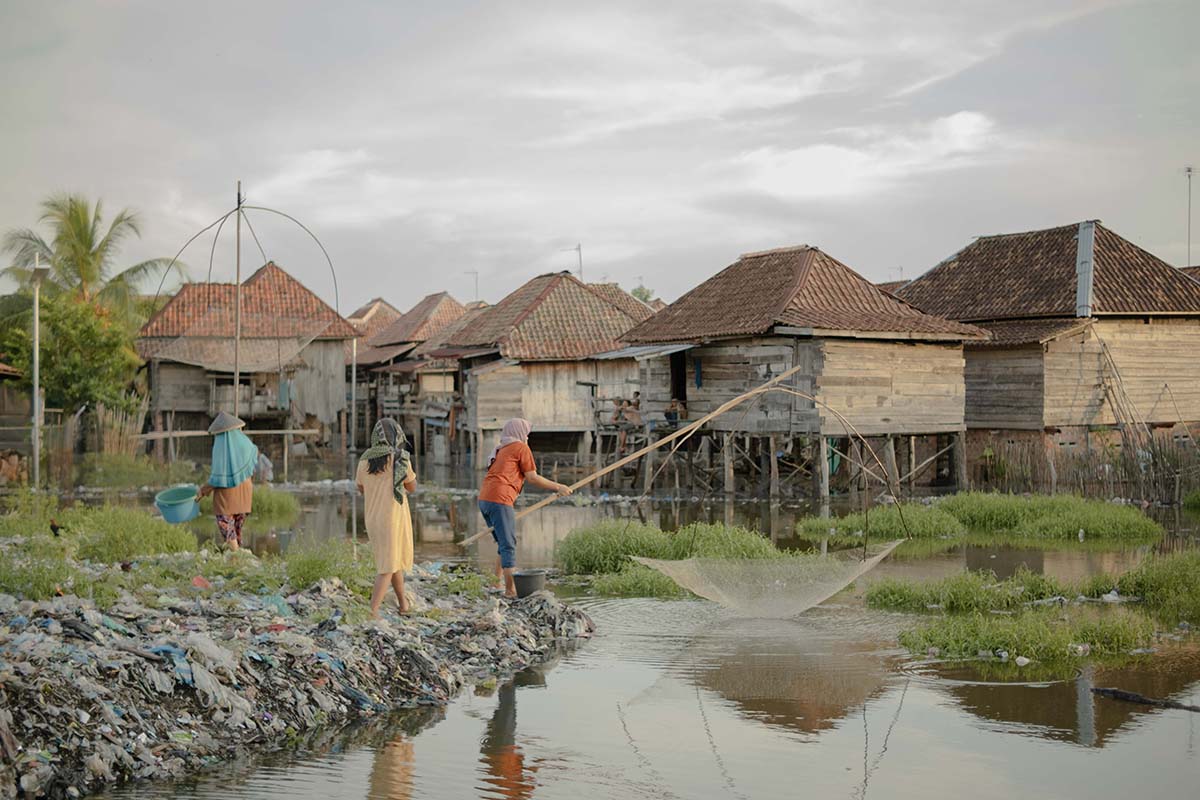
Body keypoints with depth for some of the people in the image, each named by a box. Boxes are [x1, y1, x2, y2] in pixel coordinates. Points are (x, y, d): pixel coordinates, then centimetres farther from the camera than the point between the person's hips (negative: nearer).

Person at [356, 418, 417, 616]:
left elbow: (361, 488, 15)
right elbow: (412, 486, 0)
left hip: (372, 517, 5)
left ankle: (403, 603, 34)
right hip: (394, 517, -5)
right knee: (387, 566, -2)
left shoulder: (365, 459, 0)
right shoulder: (401, 458, -13)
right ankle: (373, 610, -14)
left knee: (393, 558, 22)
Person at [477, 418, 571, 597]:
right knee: (508, 545, -8)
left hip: (484, 499, 9)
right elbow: (532, 478, 2)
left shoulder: (501, 450, 29)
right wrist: (557, 487, 9)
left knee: (504, 544, 19)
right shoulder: (521, 448, 5)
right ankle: (510, 590, -10)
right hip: (500, 500, -8)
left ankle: (497, 584, 21)